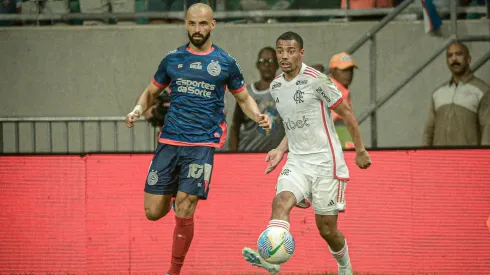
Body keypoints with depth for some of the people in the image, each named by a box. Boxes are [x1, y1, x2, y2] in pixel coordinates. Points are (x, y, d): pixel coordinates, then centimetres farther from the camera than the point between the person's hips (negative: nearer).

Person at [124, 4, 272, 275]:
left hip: (202, 144, -3)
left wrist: (258, 116, -7)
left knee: (184, 212, -11)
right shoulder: (172, 59, 8)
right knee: (153, 212, 0)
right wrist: (138, 109, -3)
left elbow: (244, 99, 14)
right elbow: (151, 92, 19)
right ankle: (176, 194, 37)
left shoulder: (226, 62, 3)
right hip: (169, 141, 3)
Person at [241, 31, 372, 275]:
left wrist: (360, 151, -2)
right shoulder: (276, 86, 9)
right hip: (297, 162, 5)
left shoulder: (316, 80, -11)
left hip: (325, 162, -5)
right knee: (281, 201, -26)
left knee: (326, 228, 1)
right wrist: (280, 151, 10)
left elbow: (346, 113, -4)